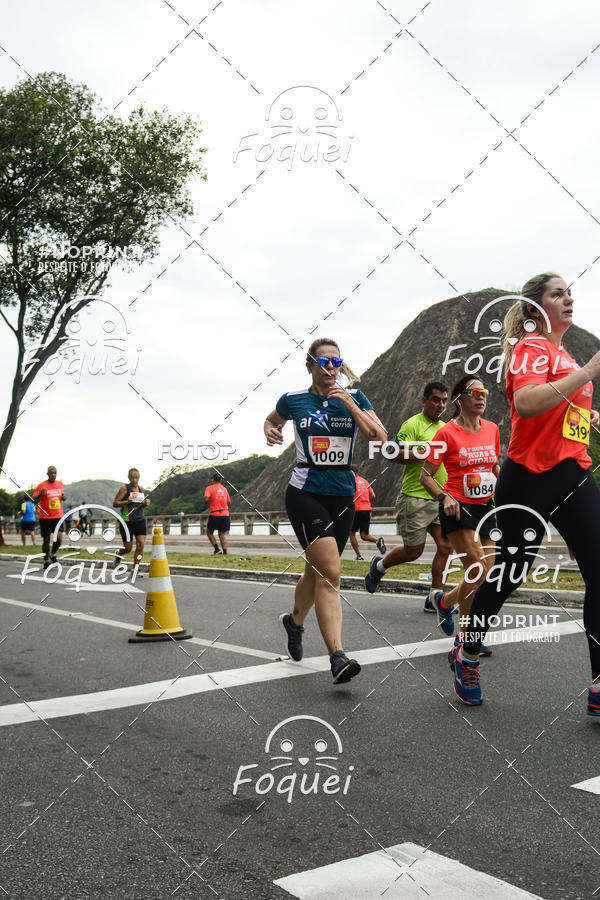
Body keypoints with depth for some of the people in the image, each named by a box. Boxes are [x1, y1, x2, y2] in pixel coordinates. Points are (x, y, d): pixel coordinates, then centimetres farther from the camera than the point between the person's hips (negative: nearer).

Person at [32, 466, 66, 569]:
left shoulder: (60, 484, 8)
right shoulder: (42, 485, -6)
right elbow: (33, 499, -7)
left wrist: (64, 497, 0)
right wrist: (41, 494, -27)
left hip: (58, 516, 3)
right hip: (45, 517, -3)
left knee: (59, 538, -11)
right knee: (46, 540, 3)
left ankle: (53, 555, 16)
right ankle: (46, 560, 20)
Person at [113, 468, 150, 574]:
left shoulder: (141, 489, 11)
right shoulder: (124, 488, -5)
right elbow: (115, 503, -8)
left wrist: (146, 503, 3)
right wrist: (127, 501, -23)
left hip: (140, 520, 4)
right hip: (127, 521, -4)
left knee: (141, 545, -9)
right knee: (128, 548, 3)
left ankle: (135, 570, -2)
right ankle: (118, 555, 38)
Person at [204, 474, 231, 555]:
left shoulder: (209, 488, -2)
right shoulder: (224, 489, 12)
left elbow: (206, 499, -18)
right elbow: (229, 502, 12)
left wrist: (209, 503, 4)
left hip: (214, 514, -4)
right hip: (225, 514, 4)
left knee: (209, 533, 12)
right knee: (222, 534, 7)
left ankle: (217, 549, -3)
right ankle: (225, 552, -2)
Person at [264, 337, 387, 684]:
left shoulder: (354, 397, 4)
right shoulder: (293, 400, 2)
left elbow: (381, 439, -7)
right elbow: (272, 421, 23)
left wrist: (350, 404, -15)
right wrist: (270, 431, 0)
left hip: (343, 495, 3)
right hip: (306, 494, -3)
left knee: (317, 571, 16)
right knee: (331, 572, -17)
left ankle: (294, 621, 44)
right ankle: (337, 655, -17)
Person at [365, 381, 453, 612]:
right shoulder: (412, 424, -9)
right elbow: (396, 455, -21)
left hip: (440, 499, 7)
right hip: (415, 498, -7)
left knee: (445, 547, -3)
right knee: (413, 551, 0)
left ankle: (435, 598, 6)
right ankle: (380, 566, 29)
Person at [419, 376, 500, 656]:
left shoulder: (492, 429, 8)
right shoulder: (447, 433, -8)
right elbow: (426, 476, -6)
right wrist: (443, 497, -21)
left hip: (485, 507, 6)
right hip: (457, 508, -6)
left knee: (486, 576, 4)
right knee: (478, 572, -16)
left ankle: (445, 600, 30)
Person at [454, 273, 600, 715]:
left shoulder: (562, 352, 19)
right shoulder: (532, 346, -8)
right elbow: (526, 403, -28)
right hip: (530, 478, -8)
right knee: (509, 574, 3)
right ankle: (467, 655, 27)